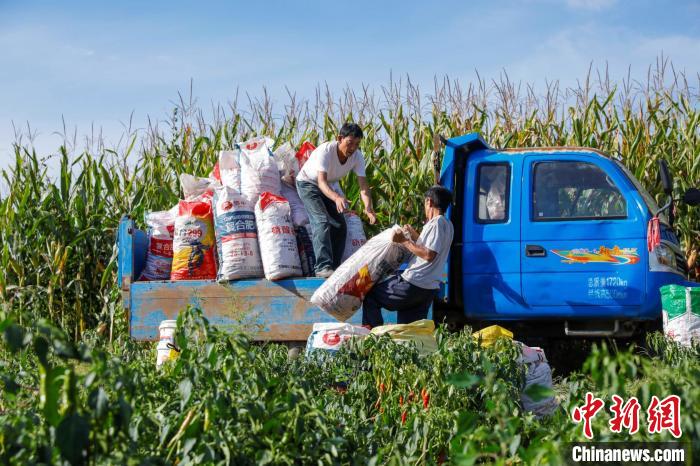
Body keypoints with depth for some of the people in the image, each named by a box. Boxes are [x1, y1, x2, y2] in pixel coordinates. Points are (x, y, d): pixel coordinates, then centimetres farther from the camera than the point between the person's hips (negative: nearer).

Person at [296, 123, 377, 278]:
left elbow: (363, 185, -26)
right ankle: (323, 266, -33)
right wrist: (337, 198, -65)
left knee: (340, 226, 2)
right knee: (321, 221, -25)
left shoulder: (357, 156, -19)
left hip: (329, 187, 6)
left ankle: (334, 268, 13)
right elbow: (321, 182, -45)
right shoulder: (325, 151, -35)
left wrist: (368, 207, -46)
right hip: (308, 183, -6)